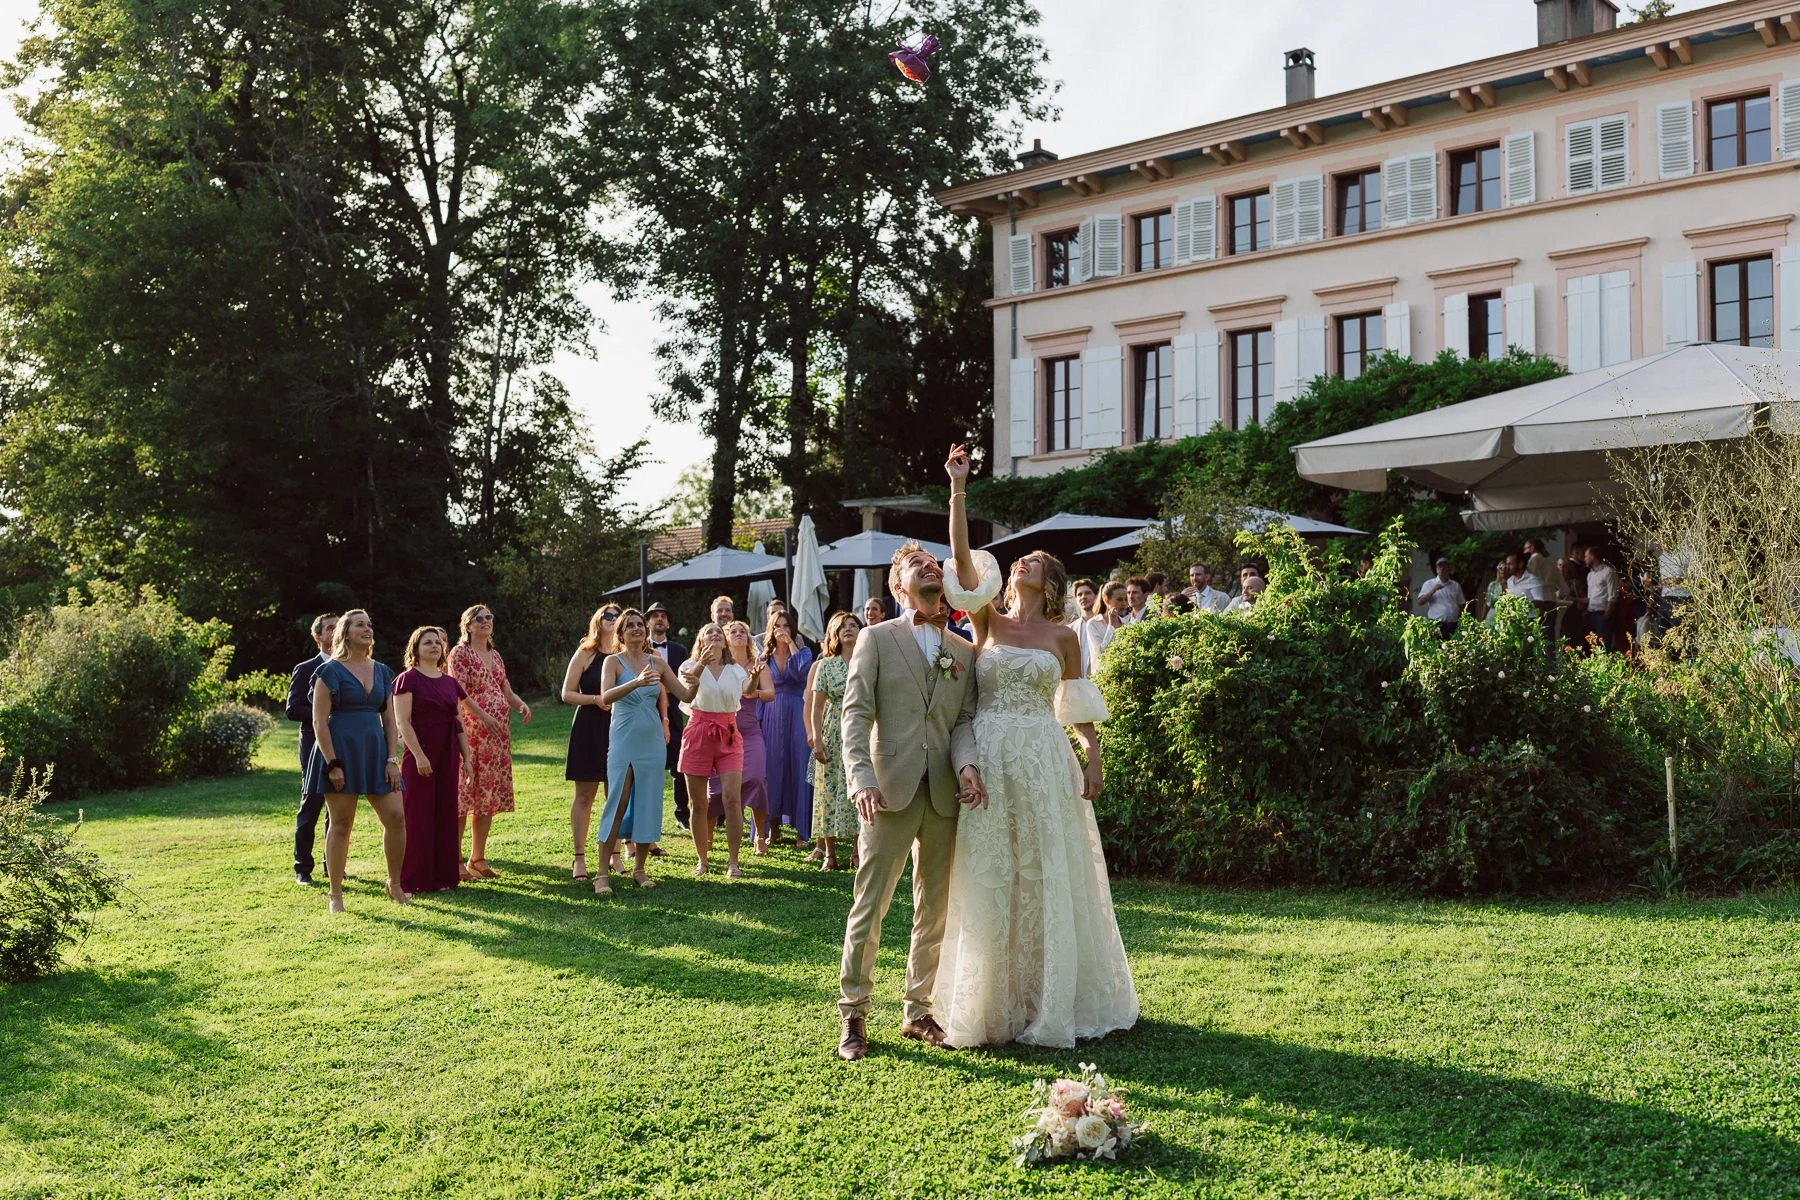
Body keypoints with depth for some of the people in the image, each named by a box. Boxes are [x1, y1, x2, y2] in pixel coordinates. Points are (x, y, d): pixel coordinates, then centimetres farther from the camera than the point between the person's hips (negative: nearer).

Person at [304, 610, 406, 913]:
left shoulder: (382, 672, 13)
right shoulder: (331, 672, -3)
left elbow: (390, 719, 13)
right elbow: (319, 721, -7)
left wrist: (392, 759, 2)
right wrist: (332, 764, -15)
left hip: (375, 751, 5)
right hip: (341, 750, -5)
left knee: (396, 817, -3)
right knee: (341, 823, -1)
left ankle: (394, 884, 14)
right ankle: (335, 895, 9)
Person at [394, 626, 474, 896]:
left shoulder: (450, 683, 14)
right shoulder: (408, 679, -4)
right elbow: (402, 722, -11)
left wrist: (466, 758, 11)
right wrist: (419, 756, -19)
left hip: (447, 758, 6)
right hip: (419, 757, -6)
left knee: (446, 815, 6)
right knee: (418, 816, -3)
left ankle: (443, 876, 13)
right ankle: (415, 880, 3)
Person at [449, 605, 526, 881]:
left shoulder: (496, 656, 18)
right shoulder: (460, 653, -4)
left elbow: (506, 691, 17)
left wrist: (520, 705, -4)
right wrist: (483, 716, -24)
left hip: (498, 732, 7)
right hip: (470, 731, -7)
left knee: (490, 796, 7)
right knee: (464, 795, -8)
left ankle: (478, 858, 14)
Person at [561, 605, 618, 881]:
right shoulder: (585, 654, 1)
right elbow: (567, 694, -2)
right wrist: (596, 699, -16)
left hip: (619, 728, 3)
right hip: (588, 728, -3)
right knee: (584, 795, 0)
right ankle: (579, 858, 3)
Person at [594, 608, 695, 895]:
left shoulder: (657, 663, 9)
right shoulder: (613, 662, -2)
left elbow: (686, 695, 8)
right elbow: (605, 697, -20)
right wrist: (637, 683, -34)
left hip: (652, 742, 4)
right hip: (624, 742, -4)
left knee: (648, 805, 5)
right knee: (617, 805, -7)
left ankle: (639, 868, 16)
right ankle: (603, 873, -5)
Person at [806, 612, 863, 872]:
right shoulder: (825, 665, 6)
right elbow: (816, 707, 5)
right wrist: (817, 740, -4)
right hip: (834, 735, 0)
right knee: (830, 791, 0)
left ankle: (857, 853, 6)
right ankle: (830, 855, 5)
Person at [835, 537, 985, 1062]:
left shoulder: (963, 651, 14)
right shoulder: (876, 639, 3)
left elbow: (965, 719, 7)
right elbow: (856, 713, -5)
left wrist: (967, 763, -13)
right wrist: (861, 778, -18)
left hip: (945, 796, 4)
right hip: (891, 792, -4)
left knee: (934, 911, 10)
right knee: (868, 906, -2)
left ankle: (919, 1012, 21)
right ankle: (854, 1015, 7)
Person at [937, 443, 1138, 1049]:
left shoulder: (1062, 635, 8)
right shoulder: (987, 621, 7)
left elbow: (1078, 706, 9)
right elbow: (962, 558, -5)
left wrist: (1093, 757, -3)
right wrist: (958, 490, -11)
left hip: (1043, 762, 0)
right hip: (988, 762, 0)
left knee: (1046, 878, 3)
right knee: (988, 880, 3)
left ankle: (1049, 1003, 13)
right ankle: (990, 1004, 13)